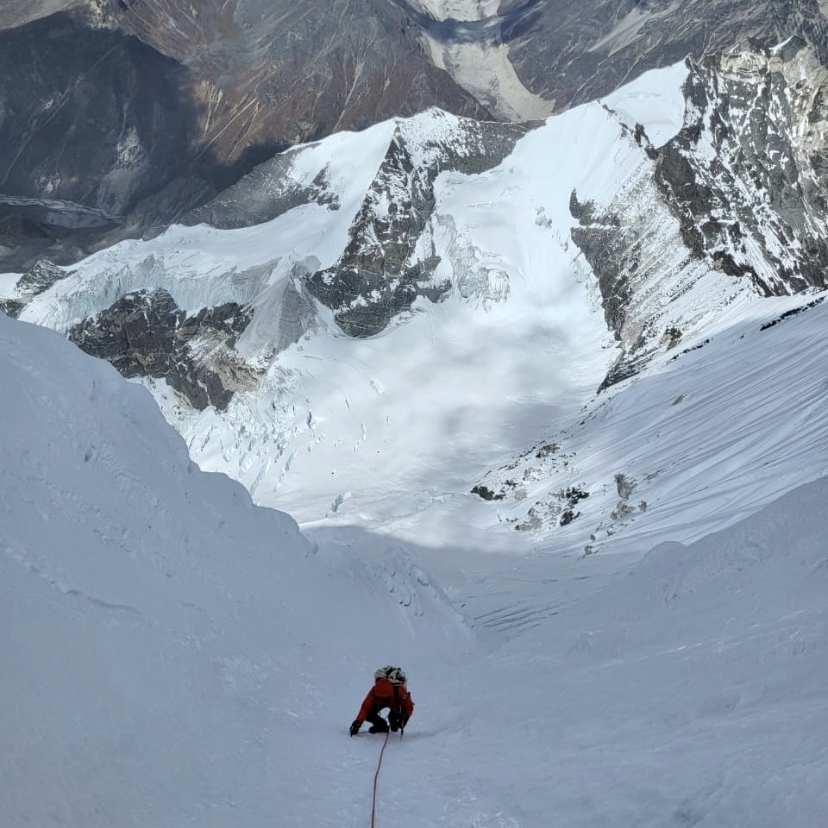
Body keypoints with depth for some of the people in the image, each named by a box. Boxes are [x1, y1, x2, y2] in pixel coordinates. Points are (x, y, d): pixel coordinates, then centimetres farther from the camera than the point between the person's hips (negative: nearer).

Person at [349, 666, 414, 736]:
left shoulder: (400, 691, -42)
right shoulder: (375, 690, -37)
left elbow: (409, 707, -32)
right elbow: (365, 707, -34)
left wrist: (403, 718, -47)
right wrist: (358, 722, -40)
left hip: (397, 702, -2)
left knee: (393, 716, -30)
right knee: (369, 715, -20)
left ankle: (394, 728, 2)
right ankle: (383, 727, 4)